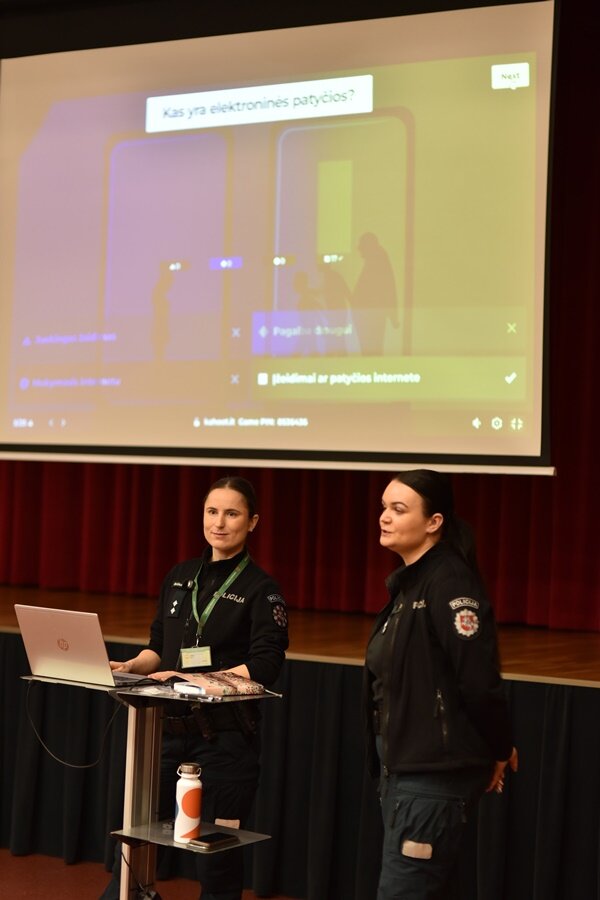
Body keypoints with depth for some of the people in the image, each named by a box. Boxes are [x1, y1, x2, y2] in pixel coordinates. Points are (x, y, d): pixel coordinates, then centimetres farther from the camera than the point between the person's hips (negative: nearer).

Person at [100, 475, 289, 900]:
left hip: (225, 739, -5)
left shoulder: (261, 590, -5)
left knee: (217, 858, 3)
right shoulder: (181, 577, 12)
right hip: (169, 731, 5)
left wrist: (193, 679, -23)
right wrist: (131, 667, -4)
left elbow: (264, 667, -14)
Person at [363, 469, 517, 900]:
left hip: (436, 776, -10)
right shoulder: (409, 582, 13)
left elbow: (480, 679, -21)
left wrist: (499, 751, -9)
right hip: (404, 768, 10)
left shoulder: (449, 584, -17)